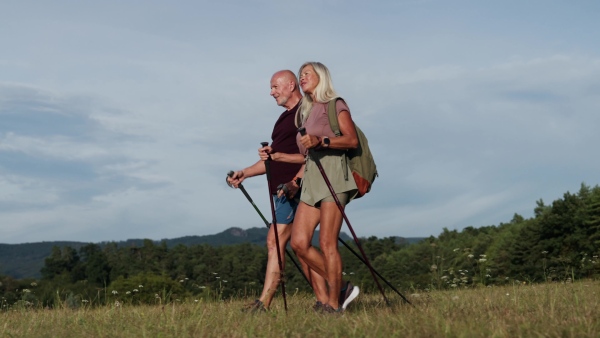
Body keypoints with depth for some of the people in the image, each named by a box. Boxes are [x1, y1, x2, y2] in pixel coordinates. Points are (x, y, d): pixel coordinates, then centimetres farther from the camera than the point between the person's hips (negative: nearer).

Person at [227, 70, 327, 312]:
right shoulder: (284, 118, 21)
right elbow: (273, 158, 25)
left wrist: (279, 156, -21)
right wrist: (245, 173, 15)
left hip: (294, 188, -10)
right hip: (282, 189, 10)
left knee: (275, 241, -12)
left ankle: (264, 302, -12)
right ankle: (324, 301, 9)